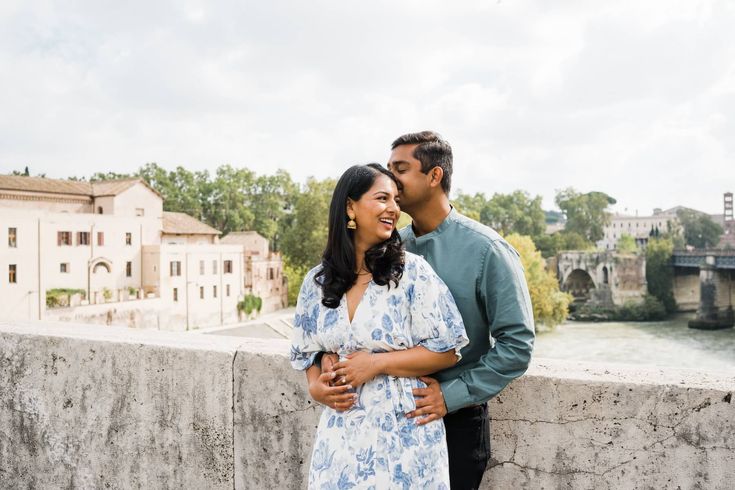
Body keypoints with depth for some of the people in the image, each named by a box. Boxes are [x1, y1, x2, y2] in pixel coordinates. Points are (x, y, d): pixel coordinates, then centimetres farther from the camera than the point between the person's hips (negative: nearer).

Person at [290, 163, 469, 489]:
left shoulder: (412, 271, -9)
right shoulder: (316, 282, 3)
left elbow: (448, 349, -9)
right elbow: (308, 351, 14)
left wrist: (376, 363, -15)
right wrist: (316, 387, -7)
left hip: (403, 434, -3)